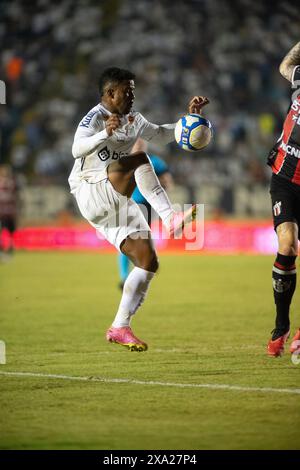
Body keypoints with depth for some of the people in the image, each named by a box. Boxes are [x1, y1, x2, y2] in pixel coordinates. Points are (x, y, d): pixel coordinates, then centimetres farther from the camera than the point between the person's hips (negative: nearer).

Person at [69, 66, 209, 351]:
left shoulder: (132, 119, 13)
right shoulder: (94, 117, -13)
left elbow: (161, 135, 28)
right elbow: (77, 149, -32)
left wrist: (189, 117, 15)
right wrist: (105, 134, -49)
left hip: (118, 205, 8)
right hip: (91, 194, -8)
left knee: (148, 262, -3)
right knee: (139, 160, -31)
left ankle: (120, 328, 3)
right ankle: (169, 220, -40)